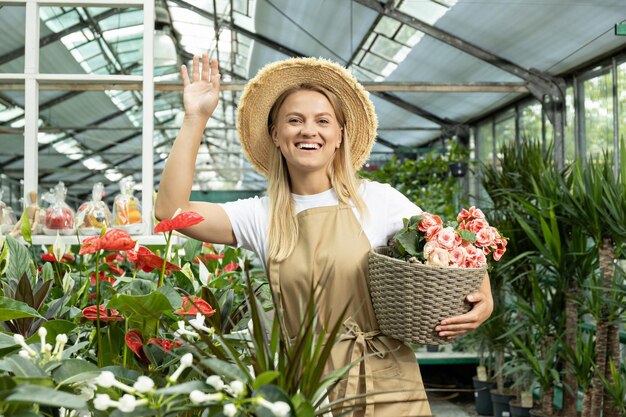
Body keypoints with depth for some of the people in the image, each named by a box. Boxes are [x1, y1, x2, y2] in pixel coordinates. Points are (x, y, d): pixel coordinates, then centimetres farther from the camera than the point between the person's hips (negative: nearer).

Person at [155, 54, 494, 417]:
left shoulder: (378, 200, -3)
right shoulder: (261, 217, 2)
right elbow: (171, 210, -8)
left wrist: (484, 299, -18)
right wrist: (196, 118, -6)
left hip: (384, 387, -1)